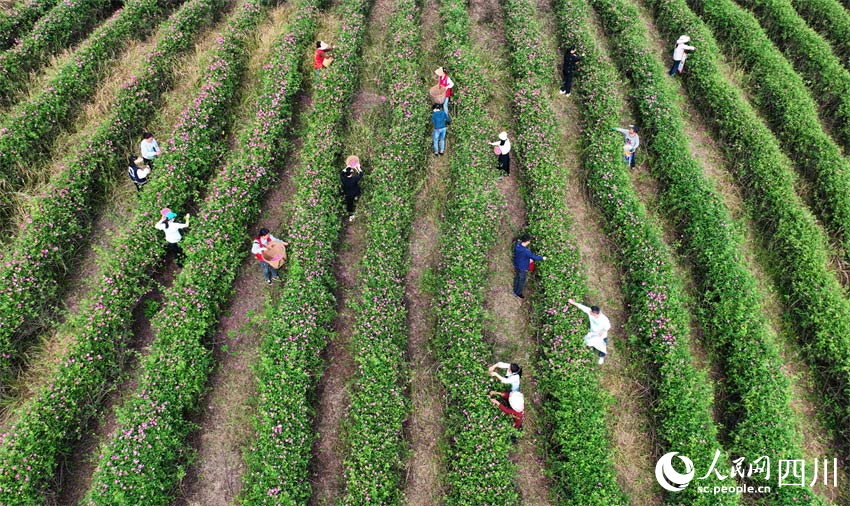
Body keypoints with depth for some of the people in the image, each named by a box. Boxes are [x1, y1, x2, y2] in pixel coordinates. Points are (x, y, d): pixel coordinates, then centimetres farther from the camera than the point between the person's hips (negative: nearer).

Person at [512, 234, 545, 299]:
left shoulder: (517, 245, -19)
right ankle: (518, 294, 36)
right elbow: (534, 257, -23)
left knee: (517, 277, 29)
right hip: (523, 268, -7)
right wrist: (542, 258, -8)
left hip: (516, 264, 7)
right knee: (522, 281, 17)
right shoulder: (526, 251, -37)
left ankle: (515, 290, 49)